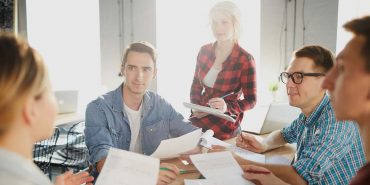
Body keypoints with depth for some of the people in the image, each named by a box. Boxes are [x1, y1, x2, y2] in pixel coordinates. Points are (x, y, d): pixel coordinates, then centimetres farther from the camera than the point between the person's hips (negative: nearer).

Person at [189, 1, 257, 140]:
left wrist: (227, 107, -30)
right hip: (198, 122, 4)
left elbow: (251, 100, -12)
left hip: (224, 127, -4)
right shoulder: (204, 51, 0)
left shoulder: (245, 59, -15)